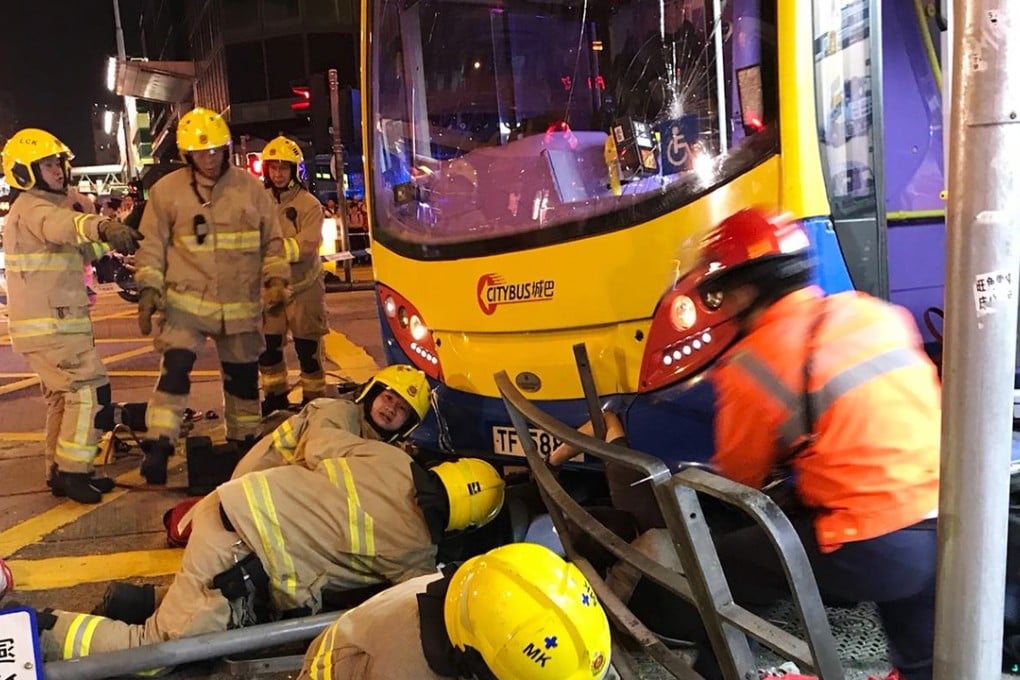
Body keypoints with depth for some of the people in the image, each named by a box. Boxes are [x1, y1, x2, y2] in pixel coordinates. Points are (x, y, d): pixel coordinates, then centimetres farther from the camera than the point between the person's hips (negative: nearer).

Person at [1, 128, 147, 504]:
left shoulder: (52, 204, 18)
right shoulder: (31, 209, -15)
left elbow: (76, 248, 28)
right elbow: (61, 225, -40)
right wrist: (102, 226, -59)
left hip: (57, 322, 11)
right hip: (48, 326, -11)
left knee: (64, 396, 16)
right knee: (90, 389, -14)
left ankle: (61, 473, 25)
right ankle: (72, 471, -8)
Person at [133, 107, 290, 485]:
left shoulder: (249, 187, 1)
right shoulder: (167, 191, -3)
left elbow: (272, 240, 7)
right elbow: (152, 246, 1)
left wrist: (275, 279, -4)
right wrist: (149, 288, -9)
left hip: (241, 306, 2)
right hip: (187, 301, -2)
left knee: (243, 376, 13)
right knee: (175, 367, -18)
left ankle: (245, 440, 32)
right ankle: (159, 446, -11)